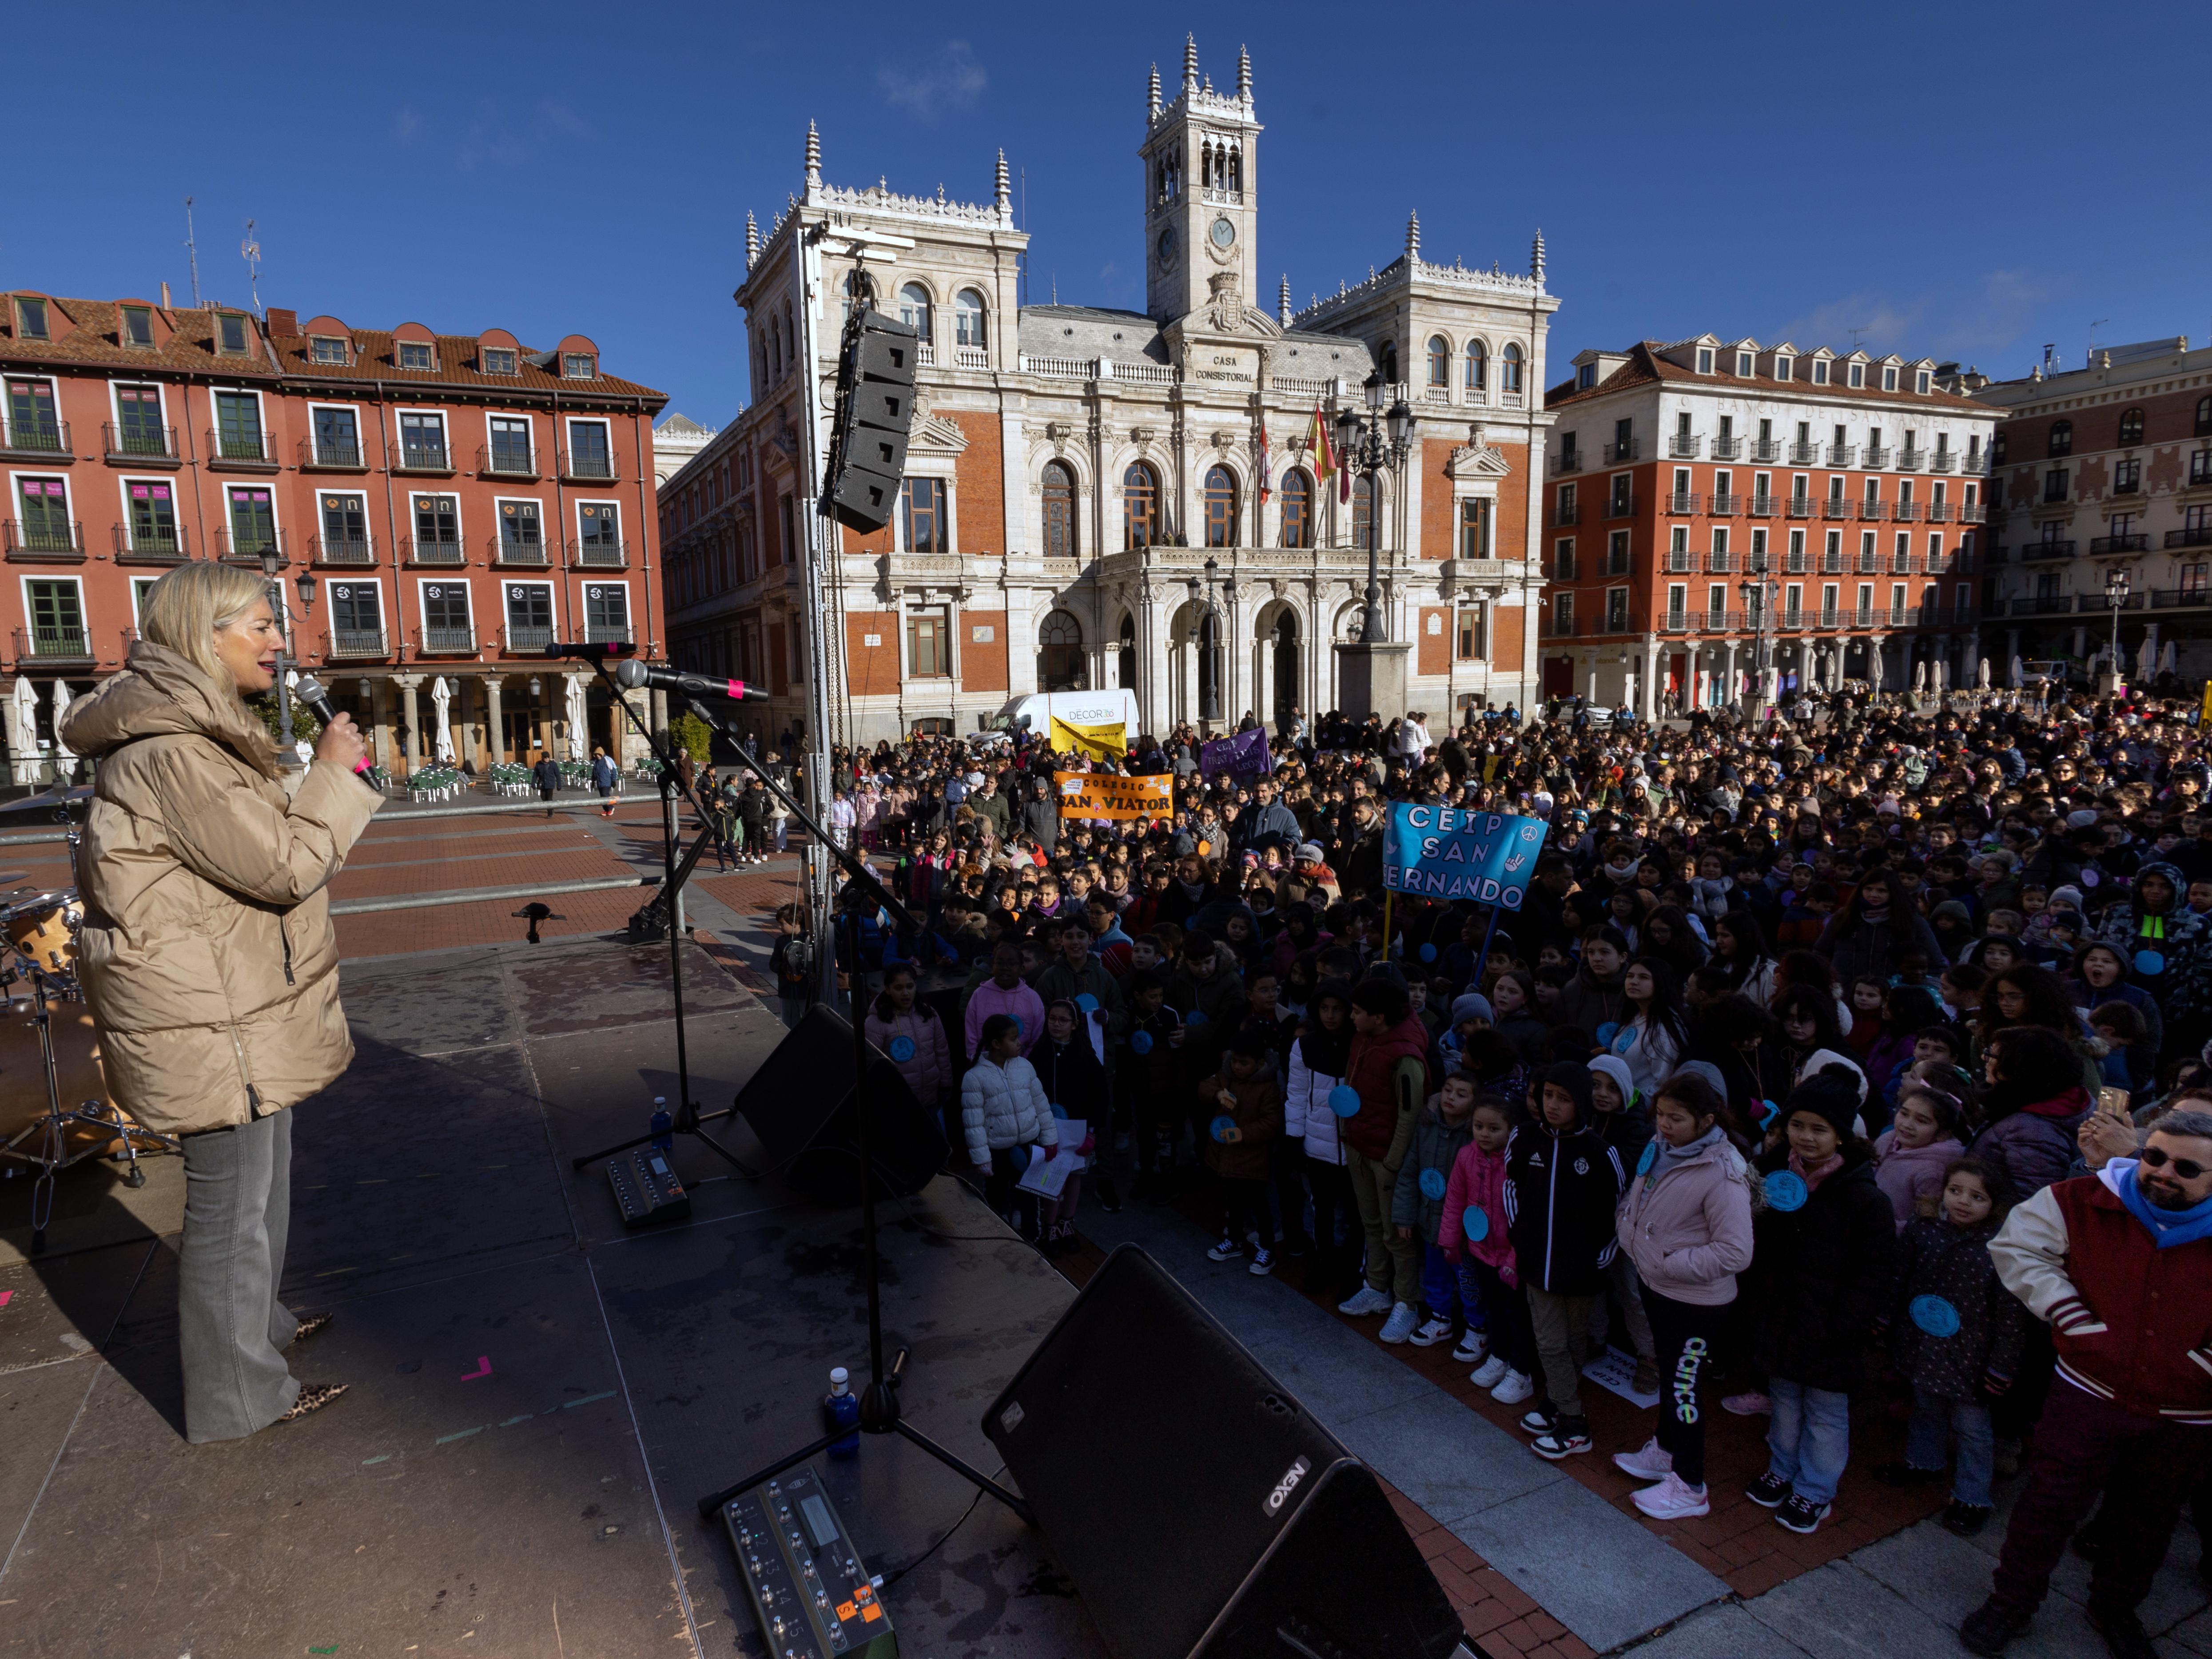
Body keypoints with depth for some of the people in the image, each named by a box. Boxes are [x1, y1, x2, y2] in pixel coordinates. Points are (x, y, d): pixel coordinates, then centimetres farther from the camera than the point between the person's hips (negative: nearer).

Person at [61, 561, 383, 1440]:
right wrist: (332, 773, -15)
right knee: (232, 1199, 2)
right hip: (212, 1021, -11)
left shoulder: (194, 731, 13)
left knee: (264, 1172, 25)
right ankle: (237, 1393, 18)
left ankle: (258, 1320, 44)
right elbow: (285, 866, -23)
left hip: (242, 1006, 11)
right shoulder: (173, 751, -23)